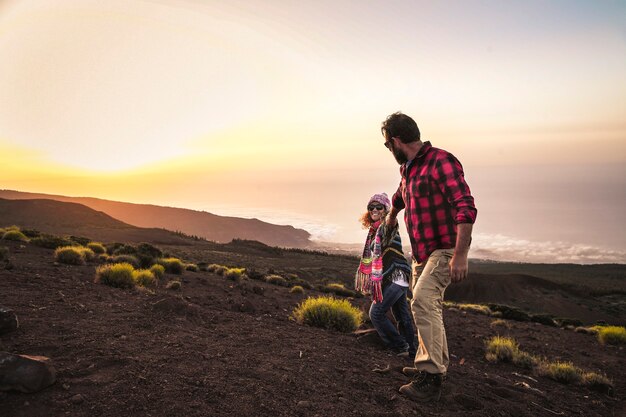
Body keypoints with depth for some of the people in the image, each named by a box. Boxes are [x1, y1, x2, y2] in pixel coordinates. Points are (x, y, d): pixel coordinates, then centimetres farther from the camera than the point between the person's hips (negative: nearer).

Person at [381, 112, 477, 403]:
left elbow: (466, 208, -26)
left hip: (445, 250, -9)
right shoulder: (407, 168, 10)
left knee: (423, 301, -24)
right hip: (421, 251, 9)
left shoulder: (441, 162, -18)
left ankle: (431, 377, -19)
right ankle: (436, 364, 31)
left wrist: (460, 256, -31)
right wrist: (392, 215, 51)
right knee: (427, 307, 16)